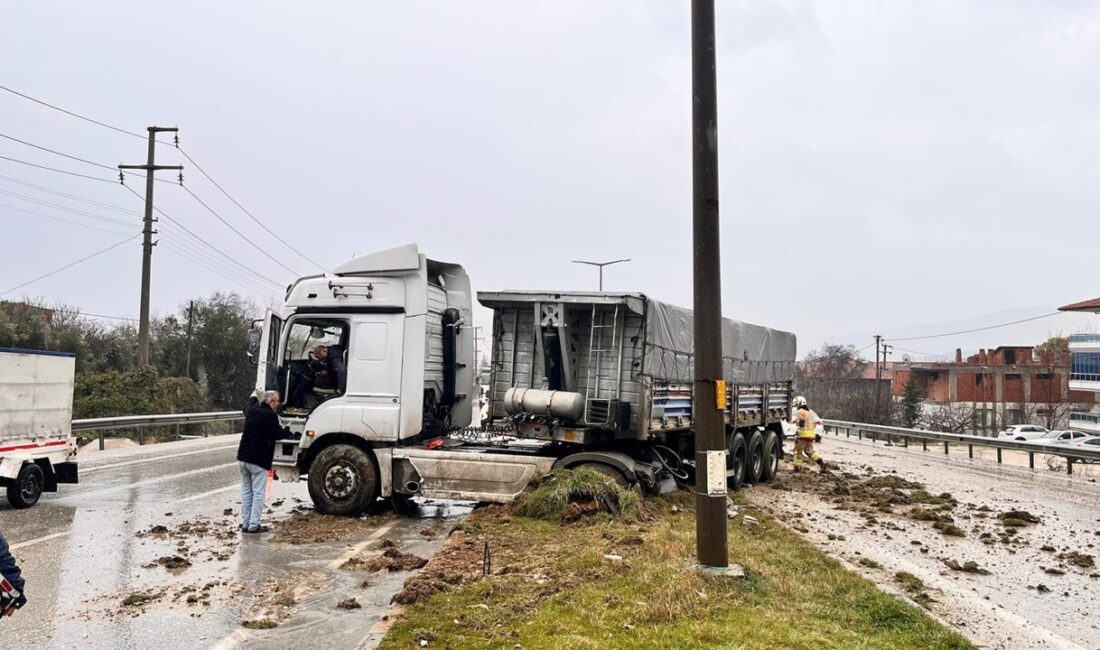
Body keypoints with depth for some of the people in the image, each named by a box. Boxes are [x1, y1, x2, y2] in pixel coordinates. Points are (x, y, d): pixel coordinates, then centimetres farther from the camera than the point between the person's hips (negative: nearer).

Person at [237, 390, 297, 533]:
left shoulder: (252, 410, 10)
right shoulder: (270, 415, -14)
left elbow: (248, 405, 33)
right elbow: (278, 434, -15)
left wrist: (254, 396, 51)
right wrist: (291, 434, 3)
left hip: (243, 457, 8)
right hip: (259, 460, -8)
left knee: (246, 491, 14)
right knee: (258, 493, -2)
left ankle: (245, 523, 16)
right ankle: (253, 525, -2)